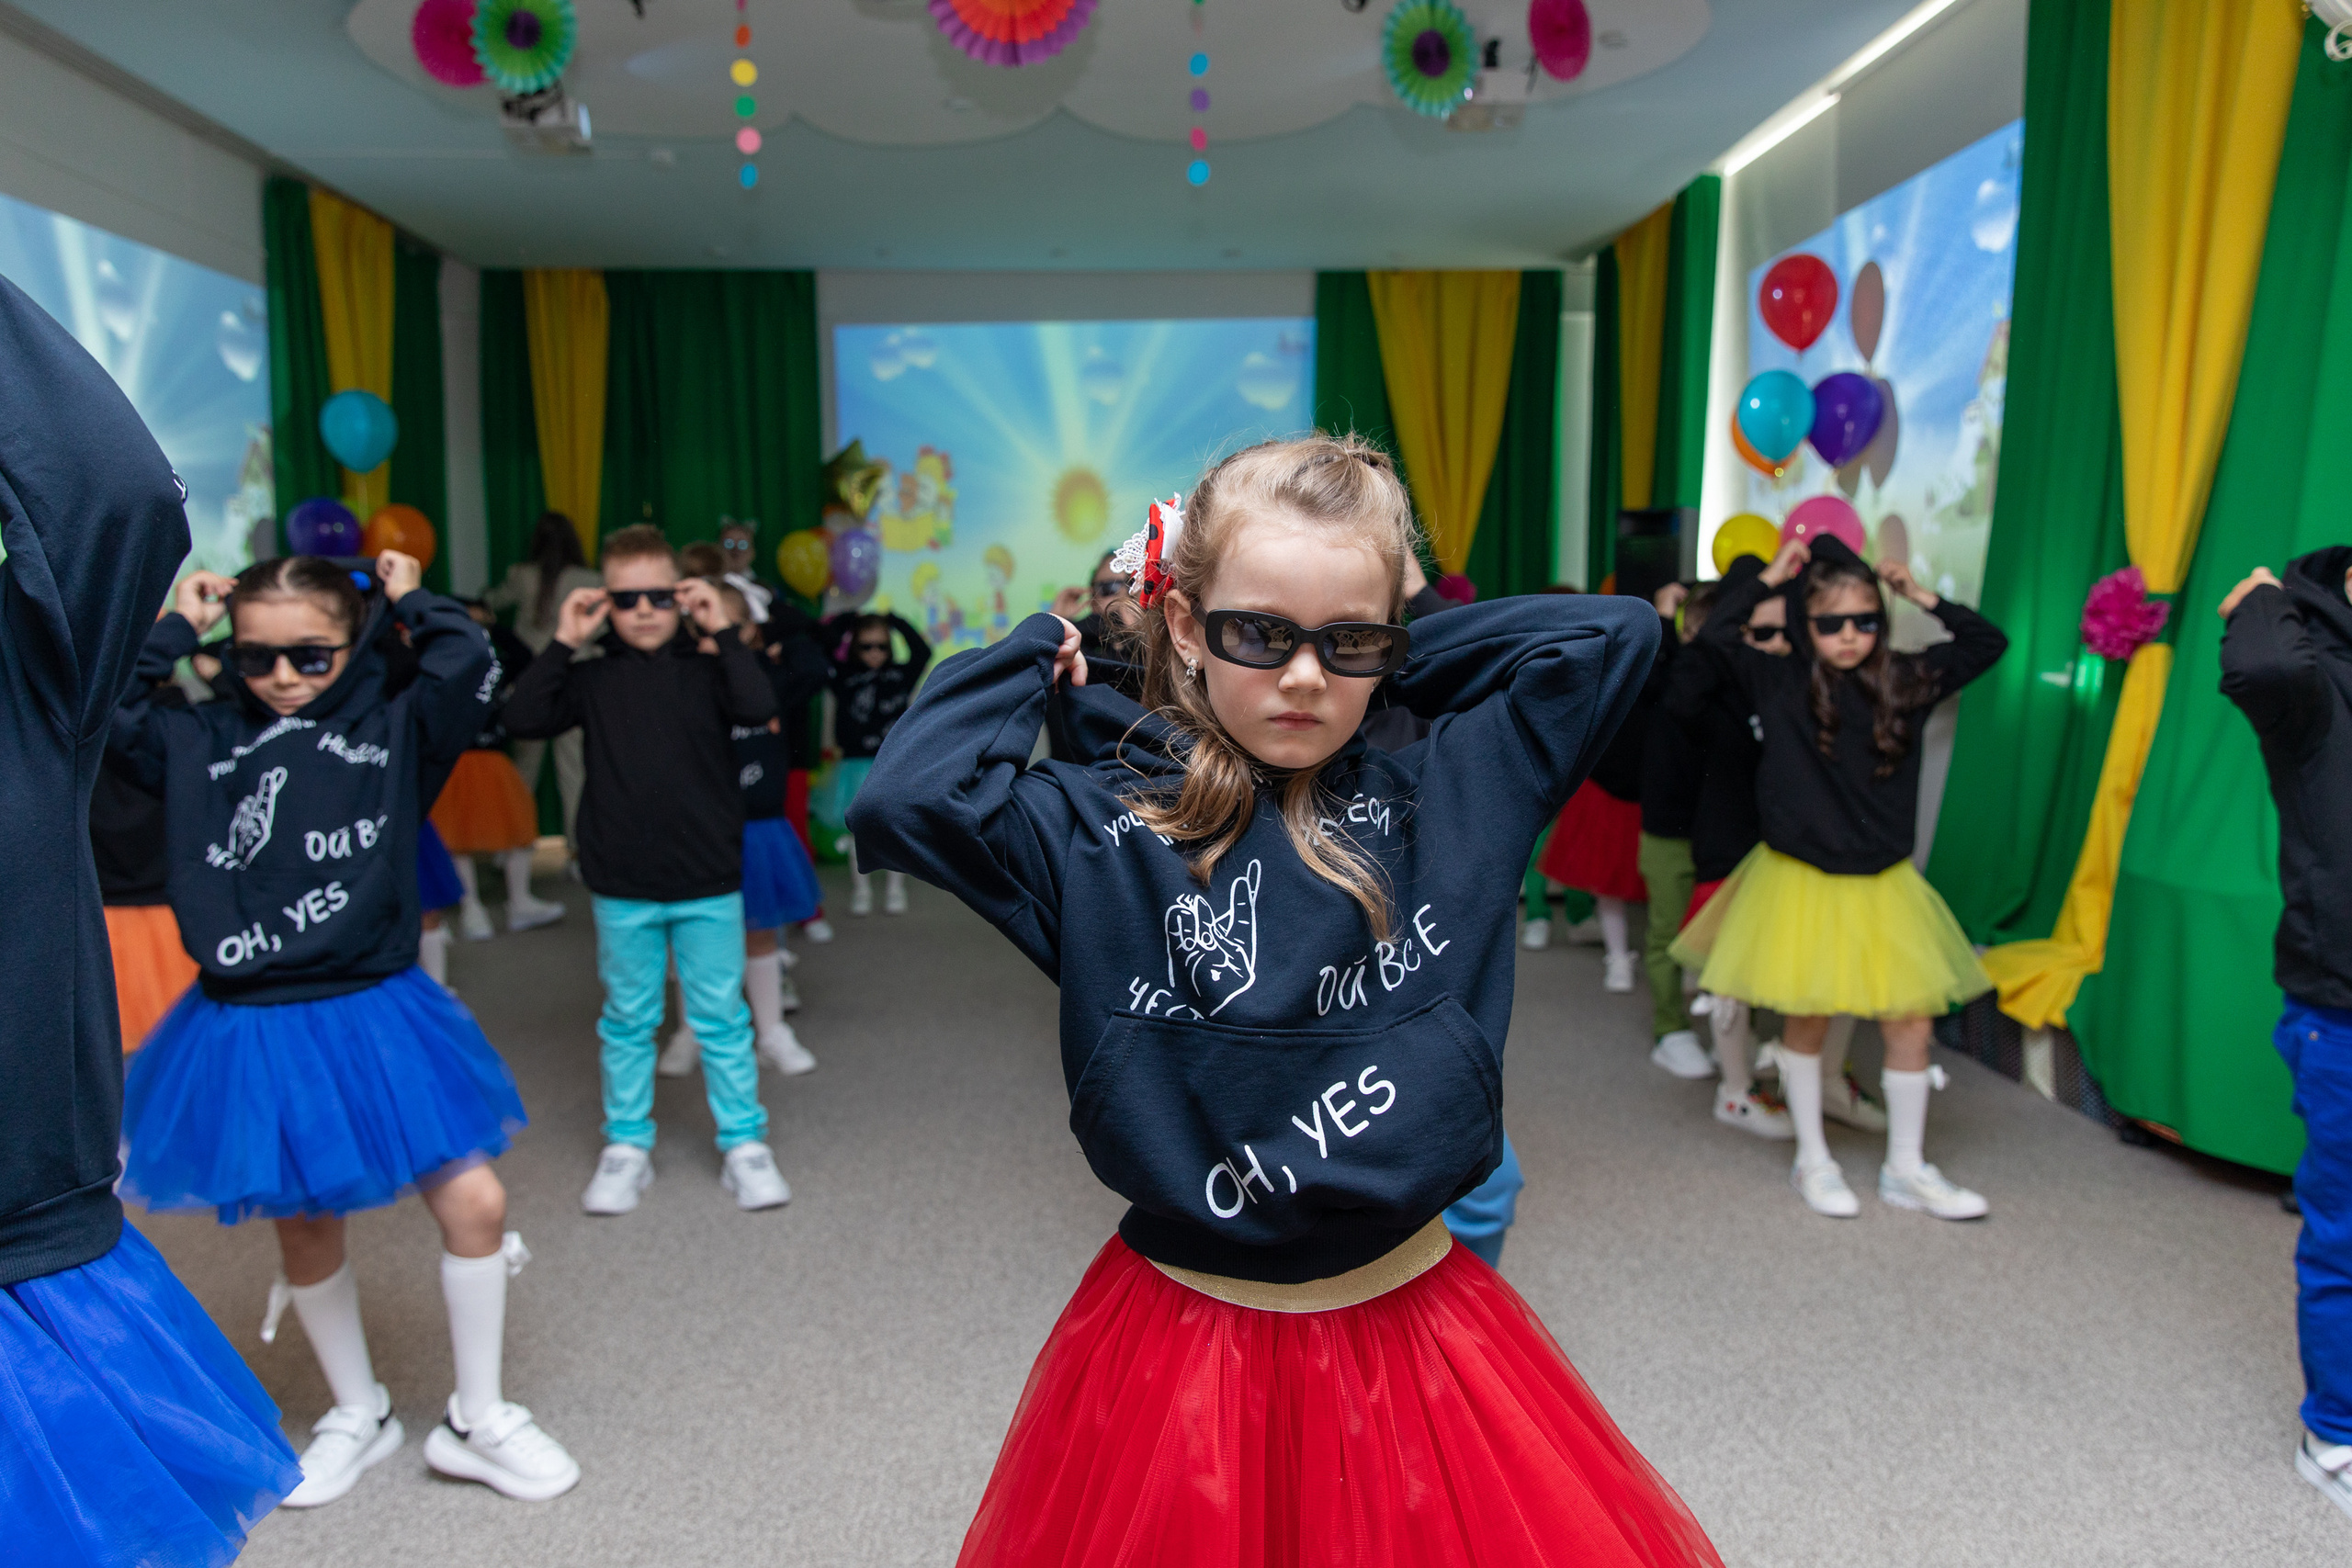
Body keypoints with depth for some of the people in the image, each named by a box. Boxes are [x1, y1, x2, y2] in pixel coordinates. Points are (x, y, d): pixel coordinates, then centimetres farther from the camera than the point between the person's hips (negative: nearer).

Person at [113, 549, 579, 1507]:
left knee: (474, 1204, -1)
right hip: (250, 1034, 2)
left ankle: (475, 1419, 20)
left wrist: (409, 602, -2)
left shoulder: (393, 734, -2)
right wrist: (174, 629, 1)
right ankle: (358, 1415, 38)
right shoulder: (203, 745, 4)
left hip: (374, 1019, -1)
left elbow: (468, 664, -17)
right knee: (306, 1230, 16)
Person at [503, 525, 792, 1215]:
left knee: (721, 1018, 8)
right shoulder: (593, 677, 2)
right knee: (628, 1020, 14)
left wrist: (723, 632, -17)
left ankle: (744, 1143, 19)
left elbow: (760, 706, -20)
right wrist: (564, 642, -12)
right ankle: (626, 1145, 27)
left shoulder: (706, 669, -3)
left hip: (708, 885, -1)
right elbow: (523, 717, -9)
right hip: (621, 888, 2)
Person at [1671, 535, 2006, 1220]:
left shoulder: (1905, 682, 0)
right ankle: (1812, 1160, 26)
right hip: (1800, 881, -3)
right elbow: (1714, 639, -15)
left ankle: (1906, 1168, 22)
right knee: (1806, 1021, 8)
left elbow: (1989, 643, 8)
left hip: (1883, 884, 3)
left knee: (1911, 1021, 5)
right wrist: (1769, 577, -9)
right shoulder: (1781, 684, -6)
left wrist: (1924, 597, -2)